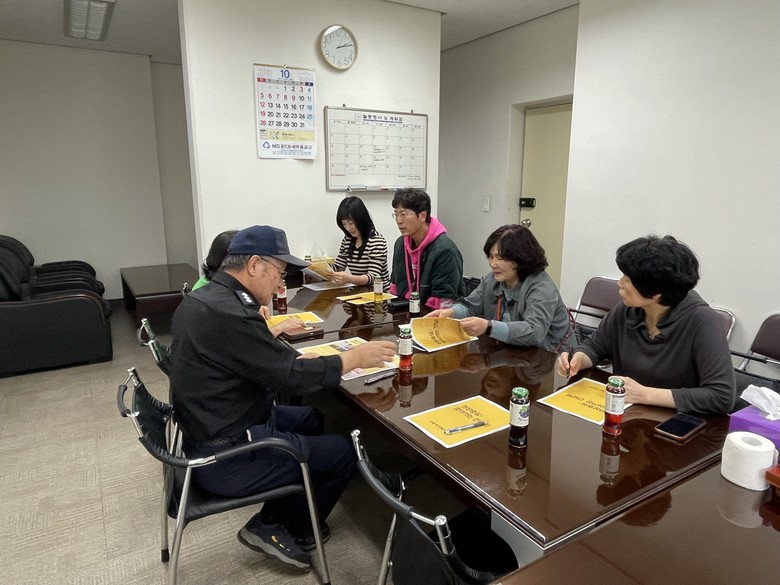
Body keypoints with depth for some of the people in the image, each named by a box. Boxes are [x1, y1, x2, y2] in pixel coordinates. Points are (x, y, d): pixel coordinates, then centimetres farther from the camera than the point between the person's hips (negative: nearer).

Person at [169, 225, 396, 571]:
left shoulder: (204, 298, 3)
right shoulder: (228, 314, -29)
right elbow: (291, 376, -25)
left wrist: (296, 359, 1)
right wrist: (355, 357, -14)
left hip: (215, 429, 10)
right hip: (226, 455, -10)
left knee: (311, 419, 21)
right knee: (342, 453, 0)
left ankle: (277, 520, 26)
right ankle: (274, 528, 20)